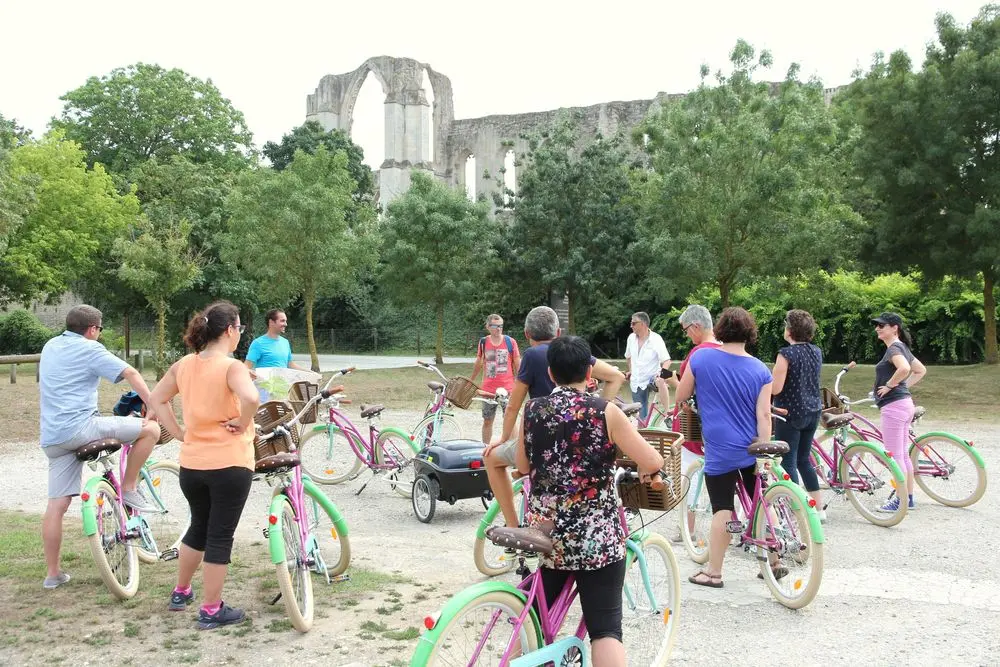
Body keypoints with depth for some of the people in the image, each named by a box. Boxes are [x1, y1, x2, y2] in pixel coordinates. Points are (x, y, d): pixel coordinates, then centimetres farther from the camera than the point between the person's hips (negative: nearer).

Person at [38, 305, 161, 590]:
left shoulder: (50, 346, 20)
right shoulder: (90, 349, -3)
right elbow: (131, 374, -12)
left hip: (51, 437, 8)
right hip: (80, 427, -8)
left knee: (57, 504, 10)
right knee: (150, 428, -4)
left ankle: (52, 573, 14)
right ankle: (128, 489, 3)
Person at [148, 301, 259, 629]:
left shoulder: (184, 365, 4)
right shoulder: (232, 366, -16)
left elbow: (156, 399, 11)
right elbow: (250, 398, -34)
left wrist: (179, 433, 11)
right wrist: (241, 423, -17)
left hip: (191, 464, 6)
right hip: (229, 464, -6)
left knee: (199, 528, 25)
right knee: (220, 536, 5)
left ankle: (180, 592, 39)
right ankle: (212, 610, 14)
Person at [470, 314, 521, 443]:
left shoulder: (510, 342, -5)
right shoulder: (483, 342, 1)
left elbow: (517, 365, 1)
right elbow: (479, 363, 14)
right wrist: (470, 382, 21)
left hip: (507, 388, -2)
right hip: (488, 389, 2)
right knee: (487, 421, 12)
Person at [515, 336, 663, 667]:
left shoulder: (532, 410, 0)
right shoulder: (605, 412, -9)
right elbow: (653, 462, -10)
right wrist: (644, 470, 12)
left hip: (543, 532, 4)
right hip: (597, 537, -3)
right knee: (605, 628, 0)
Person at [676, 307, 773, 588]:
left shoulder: (700, 358, -7)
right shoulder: (760, 370, -3)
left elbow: (680, 397, 3)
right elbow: (763, 415, -7)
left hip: (720, 451, -3)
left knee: (723, 509, 2)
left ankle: (713, 572, 8)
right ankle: (774, 562, 26)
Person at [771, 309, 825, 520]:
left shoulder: (786, 354, -17)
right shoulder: (816, 352, 5)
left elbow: (775, 388, -19)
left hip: (790, 413, -7)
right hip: (813, 411, 7)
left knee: (788, 462, 1)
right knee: (804, 459, 19)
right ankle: (819, 508, 23)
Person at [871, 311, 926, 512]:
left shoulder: (894, 349, -14)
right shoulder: (902, 347, 15)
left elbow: (904, 368, -35)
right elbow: (921, 370, 25)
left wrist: (889, 385, -20)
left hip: (893, 406, -10)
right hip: (904, 403, 10)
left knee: (894, 456, -4)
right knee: (903, 454, 16)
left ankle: (900, 501, 2)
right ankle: (909, 497, 23)